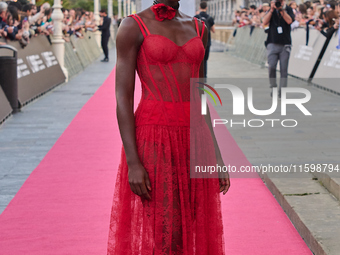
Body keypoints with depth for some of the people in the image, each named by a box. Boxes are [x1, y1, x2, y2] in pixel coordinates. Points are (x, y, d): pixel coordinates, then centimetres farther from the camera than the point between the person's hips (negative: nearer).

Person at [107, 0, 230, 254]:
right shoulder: (133, 26, -4)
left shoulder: (198, 28, 12)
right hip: (153, 141, -5)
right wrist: (133, 162, -16)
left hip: (193, 141, 6)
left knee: (193, 233, 8)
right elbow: (123, 96, -8)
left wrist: (215, 155, 12)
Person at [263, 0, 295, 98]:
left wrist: (281, 9, -15)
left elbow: (289, 21, -11)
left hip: (285, 44, -1)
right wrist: (272, 10, -10)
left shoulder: (288, 9, 7)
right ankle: (273, 86, 5)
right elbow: (265, 22, -2)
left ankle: (281, 91, 2)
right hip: (273, 43, 1)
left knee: (284, 69, -3)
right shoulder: (271, 10, 12)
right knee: (271, 66, -13)